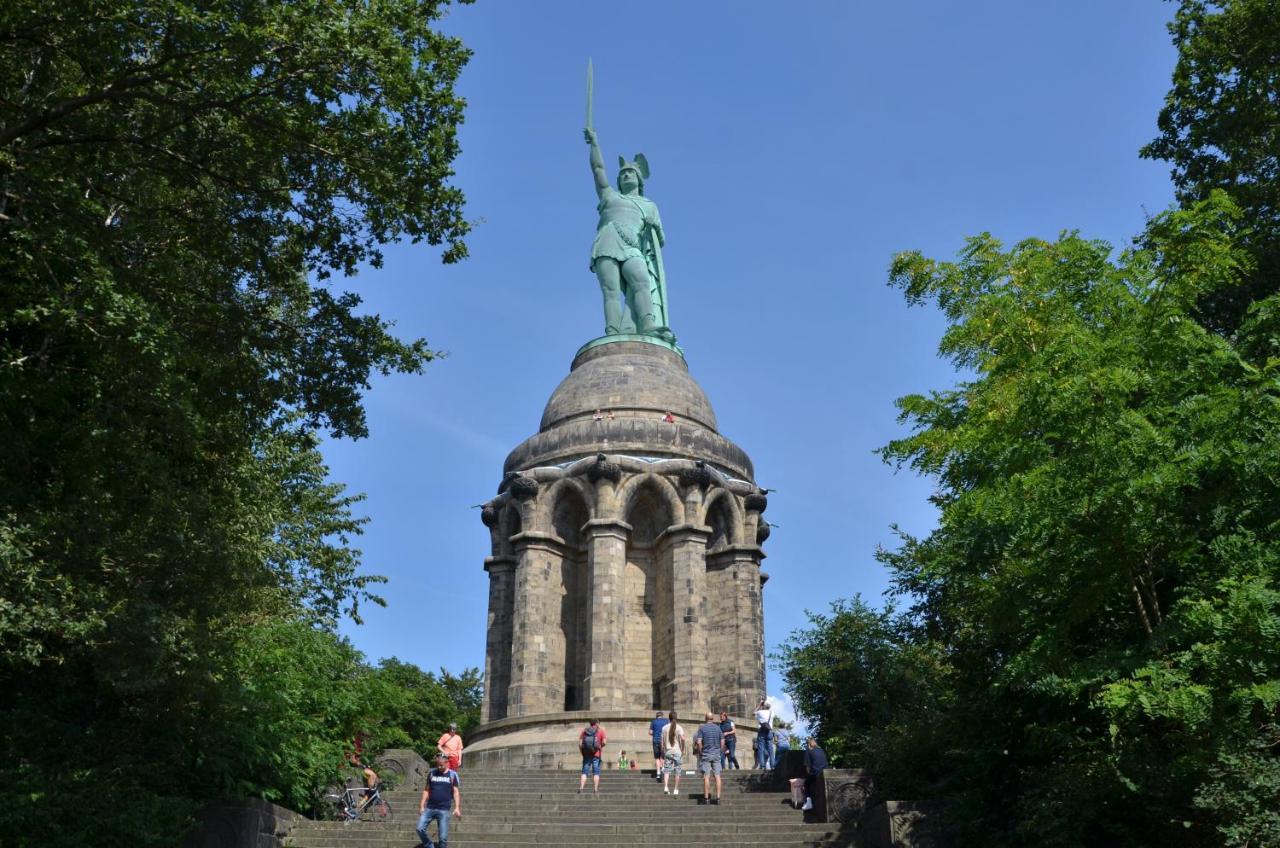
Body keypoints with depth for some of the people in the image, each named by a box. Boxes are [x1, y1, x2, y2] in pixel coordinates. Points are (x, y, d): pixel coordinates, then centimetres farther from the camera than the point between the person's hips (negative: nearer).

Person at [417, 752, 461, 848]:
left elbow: (456, 792, 1)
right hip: (429, 808, 3)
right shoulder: (431, 773, 7)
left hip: (444, 810, -2)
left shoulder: (452, 775, 1)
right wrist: (422, 806, 5)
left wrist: (457, 807, -10)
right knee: (420, 829, -11)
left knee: (443, 837, -3)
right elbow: (427, 790, 11)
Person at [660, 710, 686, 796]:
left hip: (667, 751, 2)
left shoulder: (665, 727, 3)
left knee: (666, 770, 4)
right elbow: (682, 739, -16)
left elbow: (661, 740, 3)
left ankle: (665, 787, -15)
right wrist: (683, 749, -5)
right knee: (677, 771, 8)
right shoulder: (679, 727, -5)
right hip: (677, 752, -2)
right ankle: (676, 790, 10)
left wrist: (662, 751, 12)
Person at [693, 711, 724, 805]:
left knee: (706, 776, 0)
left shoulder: (702, 728, -5)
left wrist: (700, 752, 0)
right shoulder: (718, 728, 4)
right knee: (717, 776, 3)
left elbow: (699, 742, -12)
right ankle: (718, 797, 3)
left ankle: (706, 797, 0)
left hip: (706, 755, -3)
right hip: (716, 754, 3)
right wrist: (720, 751, 13)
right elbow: (722, 742, 4)